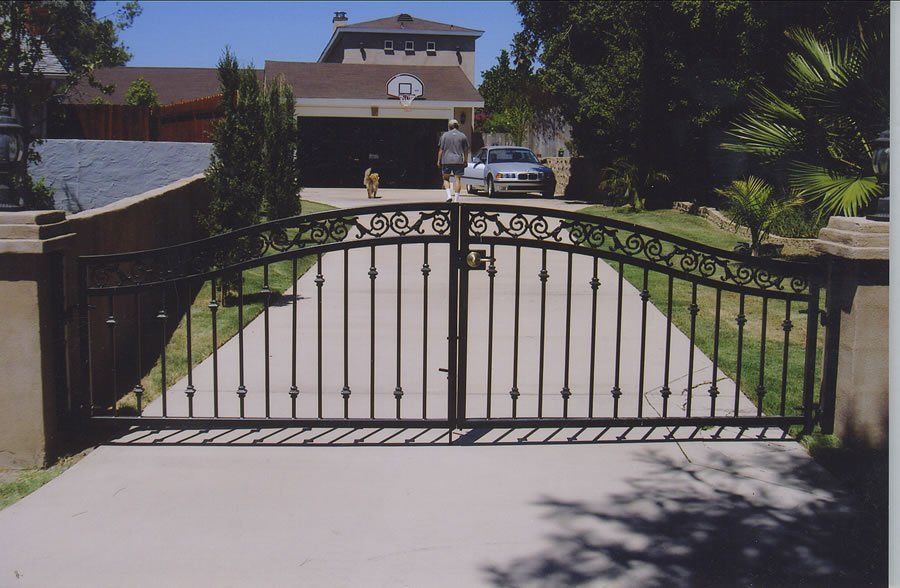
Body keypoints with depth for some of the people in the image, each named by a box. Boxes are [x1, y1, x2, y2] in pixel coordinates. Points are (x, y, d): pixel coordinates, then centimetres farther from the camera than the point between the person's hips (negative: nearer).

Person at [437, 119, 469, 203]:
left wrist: (439, 160, 7)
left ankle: (449, 195, -3)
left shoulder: (445, 135, 2)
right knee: (457, 179, 3)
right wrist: (465, 161, 15)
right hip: (458, 161, 1)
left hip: (446, 160, -1)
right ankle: (456, 198, 0)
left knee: (446, 178, 12)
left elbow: (441, 150, 2)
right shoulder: (462, 136, 6)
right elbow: (466, 151, 8)